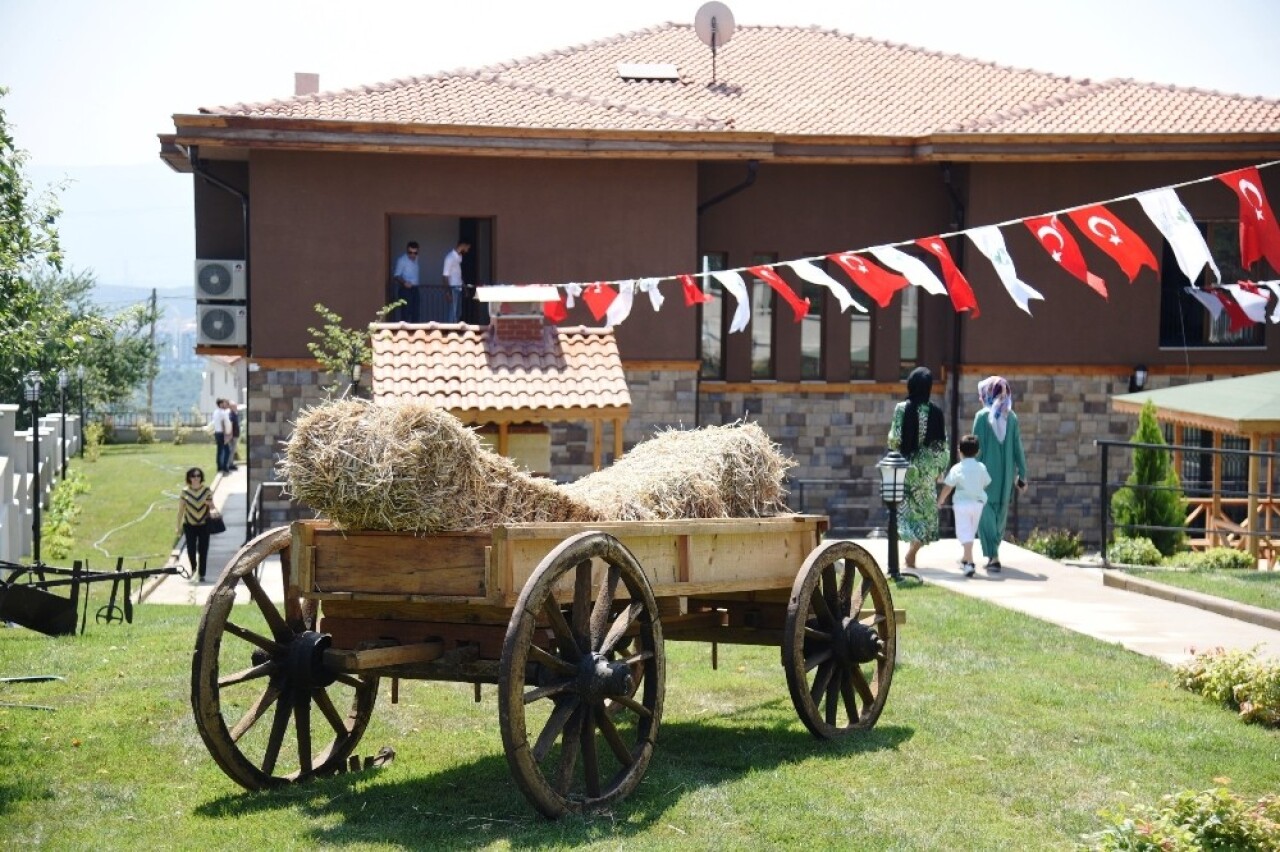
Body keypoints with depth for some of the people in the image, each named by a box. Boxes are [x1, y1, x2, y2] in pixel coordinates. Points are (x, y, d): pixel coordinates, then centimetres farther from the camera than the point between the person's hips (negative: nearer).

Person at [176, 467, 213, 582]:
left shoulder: (206, 490, 0)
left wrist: (209, 503, -16)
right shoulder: (185, 492, -1)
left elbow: (212, 506, 8)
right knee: (191, 549, -3)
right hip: (190, 525, 0)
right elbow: (181, 509, 3)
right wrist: (179, 525, 2)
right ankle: (193, 568, 26)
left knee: (203, 550, -1)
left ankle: (201, 574, 9)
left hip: (204, 524, 0)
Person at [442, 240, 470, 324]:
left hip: (459, 288, 9)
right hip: (453, 288, -9)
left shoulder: (459, 256, 11)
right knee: (453, 313, -7)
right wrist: (448, 292, -19)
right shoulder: (450, 257, -15)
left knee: (458, 313, 10)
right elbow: (446, 275, -16)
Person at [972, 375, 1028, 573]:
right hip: (1005, 473, 4)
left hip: (986, 471, -4)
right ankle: (993, 553, 30)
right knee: (1000, 512, 17)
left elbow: (977, 447, -9)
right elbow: (1017, 447, 2)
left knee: (986, 513, 0)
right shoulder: (1011, 417, 1)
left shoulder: (982, 416, -9)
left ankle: (993, 556, -13)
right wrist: (1022, 475, 8)